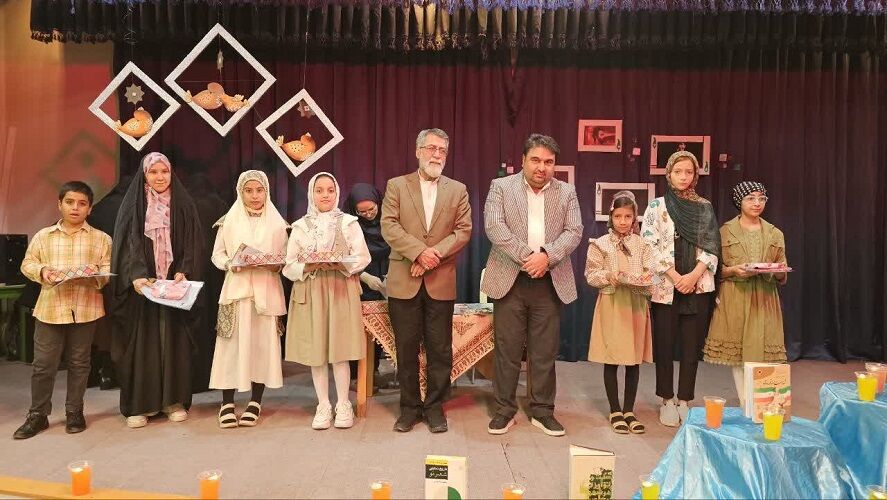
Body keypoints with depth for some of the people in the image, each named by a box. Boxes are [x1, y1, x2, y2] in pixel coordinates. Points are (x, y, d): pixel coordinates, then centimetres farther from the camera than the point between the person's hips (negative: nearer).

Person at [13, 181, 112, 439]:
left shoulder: (101, 239, 4)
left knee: (79, 363, 9)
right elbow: (27, 263, 8)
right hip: (49, 308, 1)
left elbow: (109, 269, 1)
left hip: (86, 309, -1)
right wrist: (41, 271, -12)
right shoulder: (43, 236, 8)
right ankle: (38, 414, 18)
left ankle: (74, 412, 22)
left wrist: (96, 273, -20)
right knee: (43, 364, 5)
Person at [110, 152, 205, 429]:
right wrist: (136, 276, -21)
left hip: (175, 284, 1)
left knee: (174, 341, 3)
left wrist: (182, 272, -15)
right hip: (142, 284, -1)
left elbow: (192, 244, 2)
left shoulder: (183, 205, 8)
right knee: (141, 342, 0)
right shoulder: (133, 205, 5)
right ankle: (138, 404, 8)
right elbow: (127, 243, -5)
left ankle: (174, 399, 12)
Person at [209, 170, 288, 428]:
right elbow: (217, 254, 6)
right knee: (233, 343, -3)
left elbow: (286, 257, 8)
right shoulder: (228, 221, 6)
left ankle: (255, 402, 12)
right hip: (237, 288, 0)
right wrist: (231, 264, -13)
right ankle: (227, 402, 6)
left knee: (262, 343, 1)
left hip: (267, 290, 1)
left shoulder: (277, 223, 7)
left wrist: (276, 265, -13)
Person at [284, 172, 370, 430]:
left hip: (341, 290, -1)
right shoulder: (299, 227, 8)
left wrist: (340, 264, -18)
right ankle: (323, 406, 13)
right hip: (310, 292, 2)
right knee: (315, 351, 2)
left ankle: (343, 405, 10)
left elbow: (362, 257, 0)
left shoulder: (349, 223, 5)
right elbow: (289, 265, 4)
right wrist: (308, 267, -16)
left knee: (340, 350, -2)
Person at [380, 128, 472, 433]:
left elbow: (464, 231, 1)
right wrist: (420, 251, -17)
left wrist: (436, 254, -14)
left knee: (440, 349, 5)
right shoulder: (397, 185, 7)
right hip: (404, 281, 0)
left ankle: (434, 407, 19)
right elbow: (388, 226, -4)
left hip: (441, 282, 1)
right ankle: (410, 407, 20)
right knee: (406, 348, 6)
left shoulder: (457, 190, 10)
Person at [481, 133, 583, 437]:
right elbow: (494, 226, -8)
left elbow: (574, 232, 1)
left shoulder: (567, 192, 10)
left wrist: (547, 256, -16)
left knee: (545, 351, 7)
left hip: (550, 282, 2)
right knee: (507, 349, 4)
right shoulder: (501, 187, 4)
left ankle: (542, 411, 19)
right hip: (510, 280, -1)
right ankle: (505, 410, 16)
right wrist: (526, 256, -17)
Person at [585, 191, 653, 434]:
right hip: (611, 304, -2)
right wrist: (609, 276, -19)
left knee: (634, 359, 7)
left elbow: (650, 275, 2)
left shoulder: (642, 244, 6)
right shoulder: (600, 244, -1)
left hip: (636, 304, 2)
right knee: (611, 359, 2)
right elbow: (591, 275, -3)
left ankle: (629, 410, 19)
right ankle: (615, 411, 14)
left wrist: (639, 279, -18)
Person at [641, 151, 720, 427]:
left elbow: (712, 246, 3)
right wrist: (675, 276, -13)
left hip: (698, 286, 2)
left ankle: (685, 401, 14)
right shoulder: (656, 206, 2)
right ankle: (667, 401, 15)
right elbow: (649, 245, -6)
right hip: (665, 285, -2)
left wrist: (693, 276, -11)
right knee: (664, 344, 3)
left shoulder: (705, 207, 8)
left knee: (692, 345, 4)